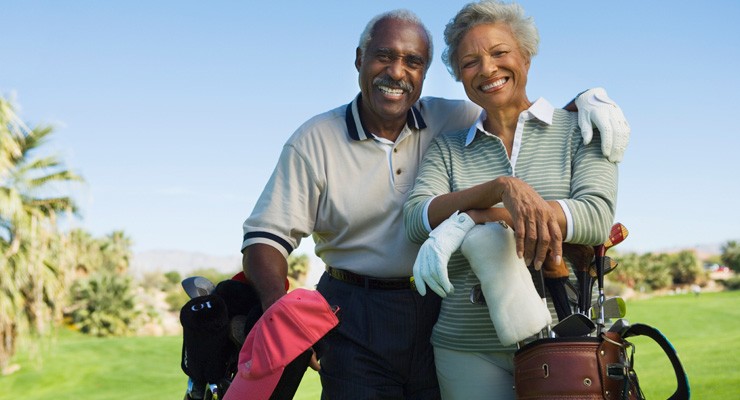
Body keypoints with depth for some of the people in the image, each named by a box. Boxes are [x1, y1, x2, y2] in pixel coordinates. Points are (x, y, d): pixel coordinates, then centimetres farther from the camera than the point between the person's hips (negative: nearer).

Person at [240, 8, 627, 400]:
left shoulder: (454, 121, 0)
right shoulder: (314, 141, -3)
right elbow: (267, 235, -5)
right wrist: (278, 305, -23)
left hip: (443, 312, 2)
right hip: (355, 321, -1)